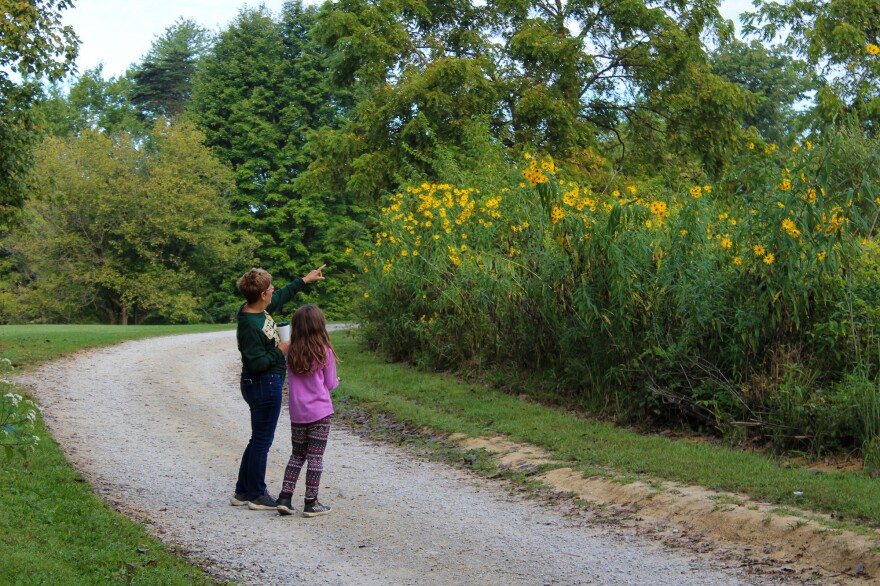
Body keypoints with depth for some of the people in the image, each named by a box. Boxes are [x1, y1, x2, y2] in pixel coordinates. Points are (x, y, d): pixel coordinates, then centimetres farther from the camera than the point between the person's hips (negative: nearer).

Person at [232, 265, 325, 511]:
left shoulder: (258, 309, 4)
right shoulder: (249, 326, -25)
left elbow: (281, 296, 23)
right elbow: (256, 364, -25)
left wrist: (304, 280, 31)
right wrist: (280, 352, -12)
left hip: (267, 384, 10)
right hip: (264, 386, -10)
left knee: (259, 439, 17)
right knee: (262, 440, 0)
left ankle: (243, 492, 24)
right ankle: (257, 495, 10)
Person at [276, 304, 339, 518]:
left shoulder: (291, 354, 1)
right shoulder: (325, 353, -10)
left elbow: (291, 381, 10)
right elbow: (330, 384, -3)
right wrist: (336, 380, 19)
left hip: (297, 413, 4)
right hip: (320, 412, -4)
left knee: (297, 455, 16)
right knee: (315, 457, 1)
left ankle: (284, 498, 9)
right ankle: (311, 503, 4)